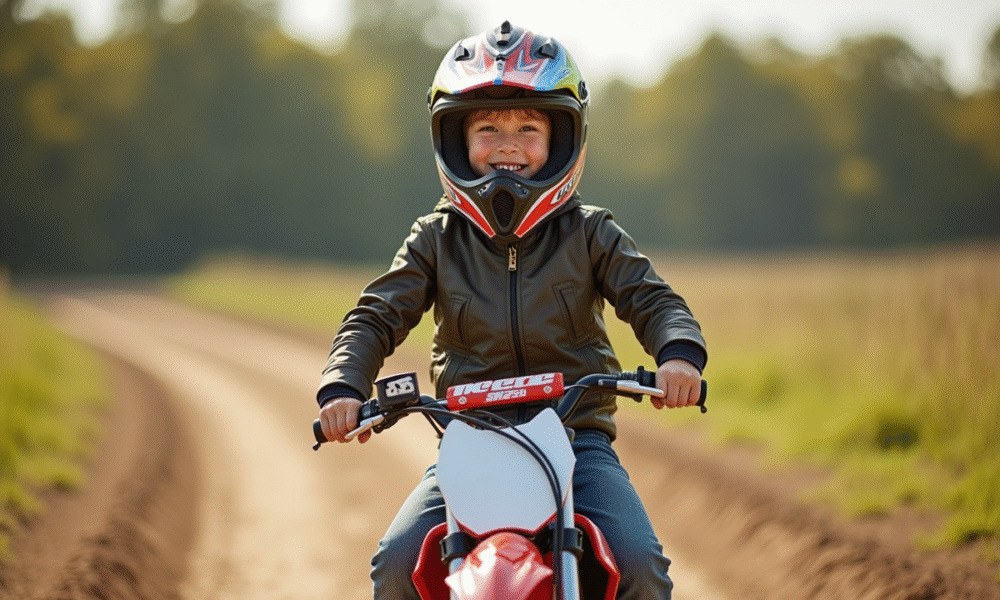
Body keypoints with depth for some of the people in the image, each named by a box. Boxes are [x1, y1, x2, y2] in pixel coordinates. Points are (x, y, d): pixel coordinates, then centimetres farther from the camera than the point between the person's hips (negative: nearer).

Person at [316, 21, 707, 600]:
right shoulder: (437, 239, 9)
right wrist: (343, 386, -16)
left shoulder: (590, 233, 7)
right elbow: (376, 317, 5)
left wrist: (680, 354, -24)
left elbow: (653, 300, 0)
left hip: (578, 437, -1)